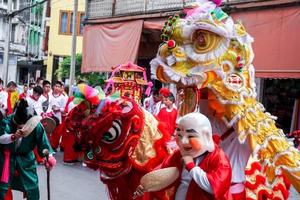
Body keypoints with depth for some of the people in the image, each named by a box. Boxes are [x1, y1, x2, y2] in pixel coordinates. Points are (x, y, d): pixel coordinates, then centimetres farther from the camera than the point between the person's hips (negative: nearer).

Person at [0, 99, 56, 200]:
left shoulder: (36, 125, -20)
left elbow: (43, 143, -16)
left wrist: (48, 156, -30)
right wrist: (13, 137, -51)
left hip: (26, 158, 1)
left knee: (32, 187, 5)